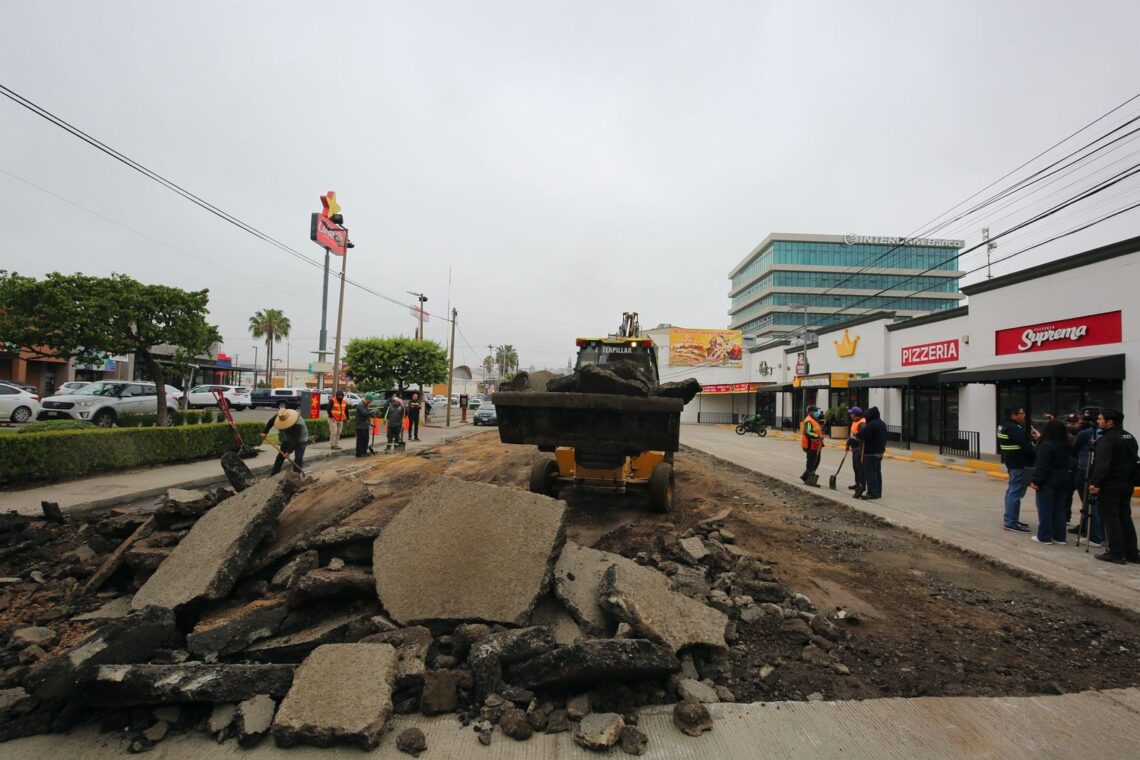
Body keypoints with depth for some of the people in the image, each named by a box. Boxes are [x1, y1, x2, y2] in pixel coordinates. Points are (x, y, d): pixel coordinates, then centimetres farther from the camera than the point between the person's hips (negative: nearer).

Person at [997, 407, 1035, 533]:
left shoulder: (1005, 426, 13)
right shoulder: (1014, 428, -19)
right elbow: (1026, 446, -21)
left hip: (1012, 461, 11)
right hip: (1018, 463, -11)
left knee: (1012, 490, 17)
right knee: (1016, 492, -8)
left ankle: (1010, 518, 26)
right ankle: (1010, 522, -6)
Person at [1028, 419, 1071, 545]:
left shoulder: (1046, 445, -18)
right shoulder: (1065, 445, 5)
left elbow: (1041, 465, -22)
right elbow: (1067, 463, 20)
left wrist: (1035, 480, -18)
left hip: (1048, 482, -7)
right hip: (1063, 480, 7)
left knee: (1045, 509, 1)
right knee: (1059, 509, 13)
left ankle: (1044, 536, 6)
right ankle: (1059, 536, 19)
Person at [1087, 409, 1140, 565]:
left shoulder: (1107, 439, -17)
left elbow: (1102, 464, -26)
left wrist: (1095, 483, -27)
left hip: (1110, 484, -9)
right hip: (1126, 483, 9)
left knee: (1110, 519, -2)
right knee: (1125, 518, 14)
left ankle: (1117, 553, 0)